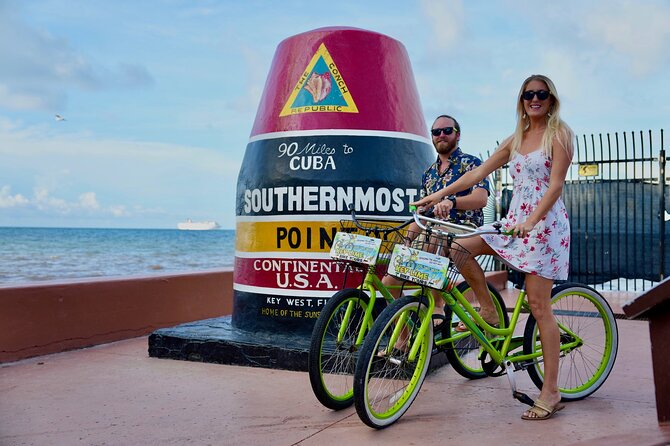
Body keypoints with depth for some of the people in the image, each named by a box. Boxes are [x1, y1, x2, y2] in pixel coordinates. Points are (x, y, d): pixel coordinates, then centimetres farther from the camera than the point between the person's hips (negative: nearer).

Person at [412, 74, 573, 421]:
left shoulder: (559, 134, -3)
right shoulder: (516, 139, 16)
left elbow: (556, 184, -14)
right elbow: (479, 172, 14)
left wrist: (532, 220, -29)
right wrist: (440, 194, 7)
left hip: (544, 223, -7)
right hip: (515, 220, 7)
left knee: (539, 307, -8)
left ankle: (550, 392, -1)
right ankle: (488, 312, 9)